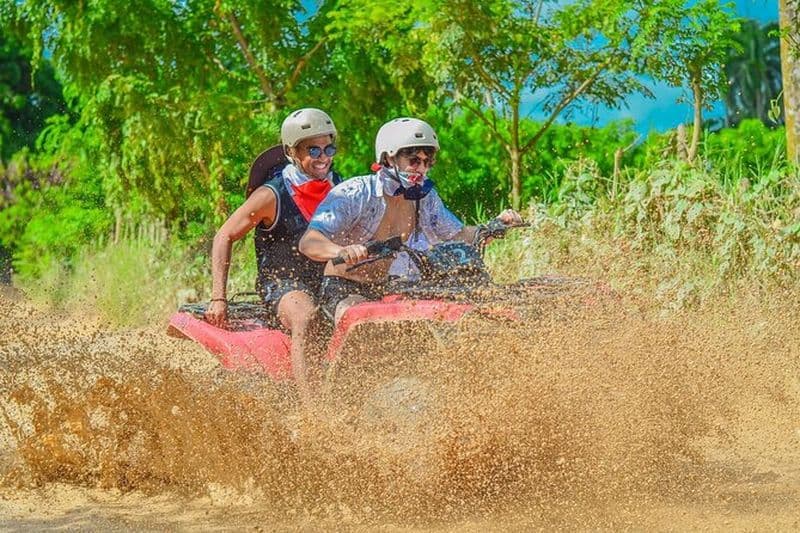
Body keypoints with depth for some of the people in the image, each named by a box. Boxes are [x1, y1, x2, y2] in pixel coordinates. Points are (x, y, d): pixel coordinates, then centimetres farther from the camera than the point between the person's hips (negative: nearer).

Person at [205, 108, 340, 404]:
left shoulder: (340, 189, 10)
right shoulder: (272, 195, -4)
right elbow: (225, 237, 0)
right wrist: (218, 298, -5)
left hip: (331, 283, 5)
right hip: (282, 283, -5)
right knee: (306, 316, -39)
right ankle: (311, 410, -49)